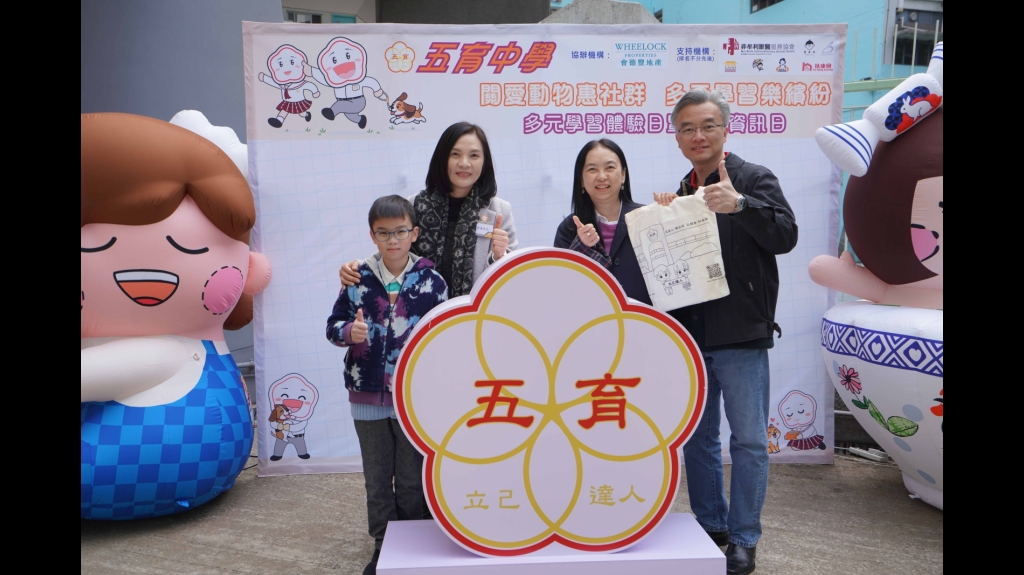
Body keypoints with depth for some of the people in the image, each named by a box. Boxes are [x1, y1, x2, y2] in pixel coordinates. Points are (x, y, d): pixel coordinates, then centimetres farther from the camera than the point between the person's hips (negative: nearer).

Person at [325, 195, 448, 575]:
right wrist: (349, 332, -18)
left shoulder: (431, 281, -5)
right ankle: (384, 544, 32)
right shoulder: (358, 280, -2)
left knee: (412, 480, 11)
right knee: (377, 479, 15)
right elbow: (333, 325, 3)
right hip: (367, 397, 2)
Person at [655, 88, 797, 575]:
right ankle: (709, 526, 29)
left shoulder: (753, 179, -3)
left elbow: (785, 235, -18)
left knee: (748, 440, 2)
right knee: (698, 438, 14)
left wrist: (739, 204, -32)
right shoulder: (679, 194, 14)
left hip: (740, 335, -6)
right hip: (689, 335, 6)